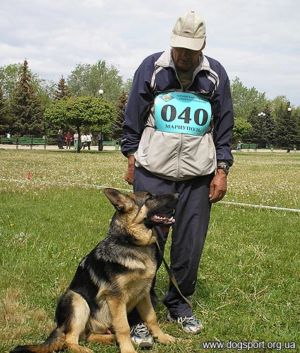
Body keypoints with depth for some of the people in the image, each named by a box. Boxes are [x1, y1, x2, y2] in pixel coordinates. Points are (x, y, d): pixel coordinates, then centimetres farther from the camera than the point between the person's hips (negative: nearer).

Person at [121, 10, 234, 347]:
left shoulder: (216, 74, 5)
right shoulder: (151, 67, 1)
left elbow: (224, 127, 10)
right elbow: (133, 120, 7)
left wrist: (221, 170, 6)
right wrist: (132, 159, 4)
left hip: (198, 177, 2)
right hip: (153, 171, -2)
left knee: (190, 246, 4)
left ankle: (178, 305, 24)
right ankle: (139, 314, 7)